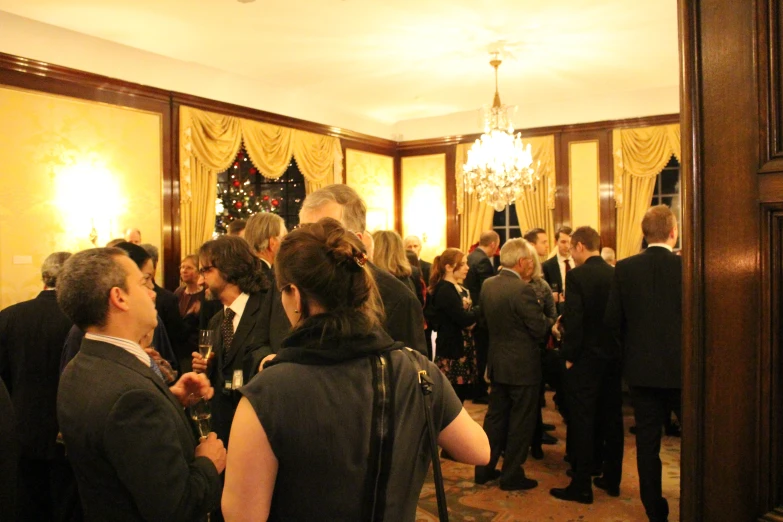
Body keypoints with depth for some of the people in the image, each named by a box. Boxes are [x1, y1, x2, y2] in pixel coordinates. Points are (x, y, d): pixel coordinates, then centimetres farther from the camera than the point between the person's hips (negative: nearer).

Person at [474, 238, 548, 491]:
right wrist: (541, 312, 0)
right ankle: (512, 475, 17)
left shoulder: (488, 285, 1)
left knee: (495, 416, 18)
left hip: (497, 363, 7)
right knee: (521, 422, 7)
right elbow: (540, 330, -19)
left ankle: (484, 469, 26)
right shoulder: (523, 290, -22)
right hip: (523, 366, -7)